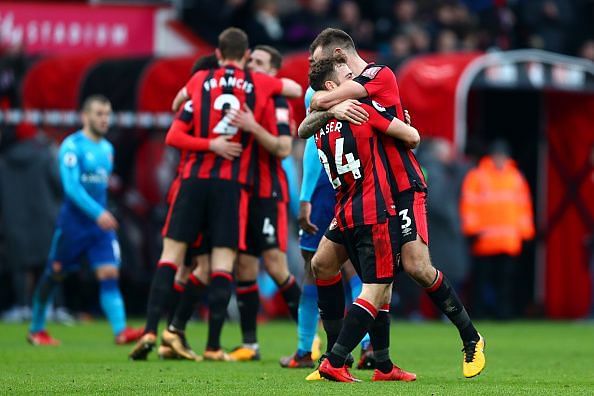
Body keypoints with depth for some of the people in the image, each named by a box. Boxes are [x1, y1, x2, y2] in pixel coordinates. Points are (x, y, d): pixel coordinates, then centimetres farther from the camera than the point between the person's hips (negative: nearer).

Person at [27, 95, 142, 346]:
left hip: (101, 223, 5)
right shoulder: (72, 146, -11)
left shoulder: (107, 149, 12)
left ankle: (121, 331, -21)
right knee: (54, 276, 6)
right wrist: (97, 213, -30)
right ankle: (36, 329, 21)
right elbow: (71, 186, -21)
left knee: (109, 273, -10)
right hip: (73, 222, -5)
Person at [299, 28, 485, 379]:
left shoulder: (380, 75, -10)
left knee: (417, 267, -19)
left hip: (403, 188, -8)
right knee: (323, 263, -1)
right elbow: (304, 130, -1)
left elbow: (319, 100, -17)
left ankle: (472, 340, -2)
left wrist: (324, 103, 8)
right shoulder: (342, 95, 14)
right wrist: (331, 110, -20)